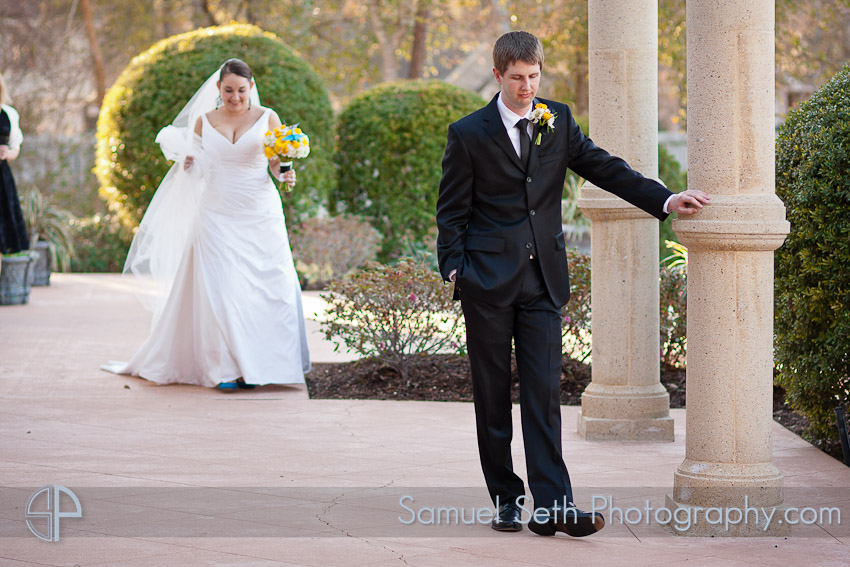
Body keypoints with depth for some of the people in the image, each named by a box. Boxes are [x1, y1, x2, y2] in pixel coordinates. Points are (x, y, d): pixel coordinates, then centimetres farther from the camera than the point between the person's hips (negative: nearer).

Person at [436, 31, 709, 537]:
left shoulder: (558, 121, 9)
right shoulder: (469, 134, 0)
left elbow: (604, 168, 8)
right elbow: (452, 210, 3)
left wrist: (666, 199, -2)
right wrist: (455, 269, -7)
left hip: (542, 278, 2)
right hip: (488, 280, -2)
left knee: (544, 391, -5)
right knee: (493, 394, 3)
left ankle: (551, 506, -10)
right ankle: (507, 499, 13)